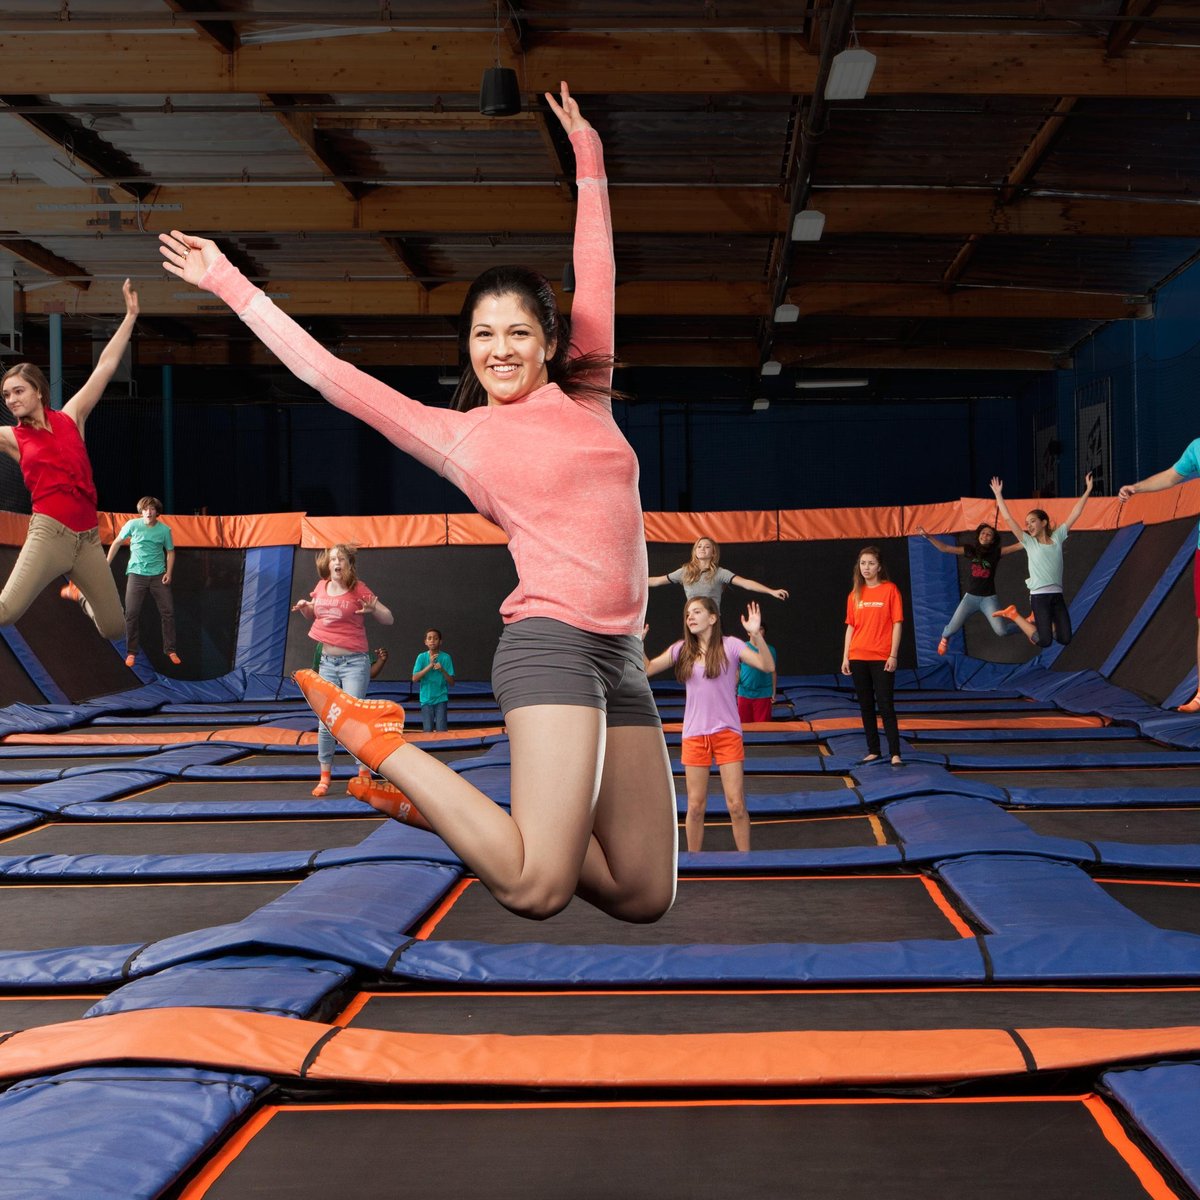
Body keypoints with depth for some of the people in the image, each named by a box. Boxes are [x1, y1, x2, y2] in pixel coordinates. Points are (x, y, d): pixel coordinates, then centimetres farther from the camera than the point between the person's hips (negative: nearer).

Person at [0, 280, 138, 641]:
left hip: (88, 537, 3)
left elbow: (105, 366, 8)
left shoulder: (71, 417, 10)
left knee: (115, 629, 11)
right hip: (49, 532, -3)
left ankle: (78, 592, 42)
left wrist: (130, 316, 7)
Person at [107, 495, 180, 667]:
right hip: (136, 574, -1)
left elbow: (170, 551, 8)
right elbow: (117, 543, 7)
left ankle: (170, 650, 13)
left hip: (158, 575, 1)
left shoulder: (165, 529, -3)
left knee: (168, 612, 0)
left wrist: (169, 572, -4)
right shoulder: (133, 525, -5)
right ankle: (131, 652, 8)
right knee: (131, 613, -4)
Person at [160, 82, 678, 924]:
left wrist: (588, 158, 29)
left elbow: (597, 277, 25)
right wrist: (229, 283, 9)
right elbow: (330, 374, 6)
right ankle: (381, 740, 3)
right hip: (552, 642, -6)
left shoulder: (588, 399, 17)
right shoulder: (457, 435, 5)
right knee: (538, 889, -18)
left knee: (645, 896, 5)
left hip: (622, 659, 6)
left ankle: (436, 806, 17)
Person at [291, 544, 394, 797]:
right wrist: (303, 608, 3)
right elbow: (313, 616, 24)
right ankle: (324, 777, 14)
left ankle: (364, 774, 1)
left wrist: (373, 608, -27)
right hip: (327, 662, 5)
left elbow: (388, 619, -7)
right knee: (325, 722, 5)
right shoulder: (321, 587, 6)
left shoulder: (359, 589, -7)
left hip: (354, 662, -5)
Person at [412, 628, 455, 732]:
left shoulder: (446, 657, -2)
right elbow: (415, 678, -9)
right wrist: (430, 666, -16)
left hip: (441, 699, -1)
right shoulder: (421, 657, 1)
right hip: (426, 699, 1)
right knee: (428, 731, 1)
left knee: (441, 731, -7)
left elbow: (452, 683, -2)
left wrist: (442, 670, -19)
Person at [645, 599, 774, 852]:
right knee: (695, 806, 7)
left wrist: (756, 635, -32)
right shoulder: (682, 650, 5)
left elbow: (767, 666, -17)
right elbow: (647, 669, 6)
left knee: (736, 805, -4)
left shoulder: (730, 645, -6)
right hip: (694, 736, 3)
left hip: (727, 733, -3)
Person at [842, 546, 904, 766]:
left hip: (882, 658, -4)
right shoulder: (855, 594, 8)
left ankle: (895, 754, -4)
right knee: (866, 706, 8)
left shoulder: (890, 590, -3)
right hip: (858, 657, 4)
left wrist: (893, 655, -11)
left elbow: (897, 623, -5)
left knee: (886, 706, -5)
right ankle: (873, 750, 16)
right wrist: (845, 657, 6)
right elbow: (851, 626, 11)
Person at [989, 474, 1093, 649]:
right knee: (1044, 641, -14)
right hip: (1039, 595, -4)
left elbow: (1075, 514, 9)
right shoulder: (1029, 542, 3)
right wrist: (998, 495, 1)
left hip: (1057, 595, 4)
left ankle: (1036, 620, 26)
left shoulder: (1057, 537, 10)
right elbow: (1008, 519, 1)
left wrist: (1087, 491, 6)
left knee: (1065, 639, 1)